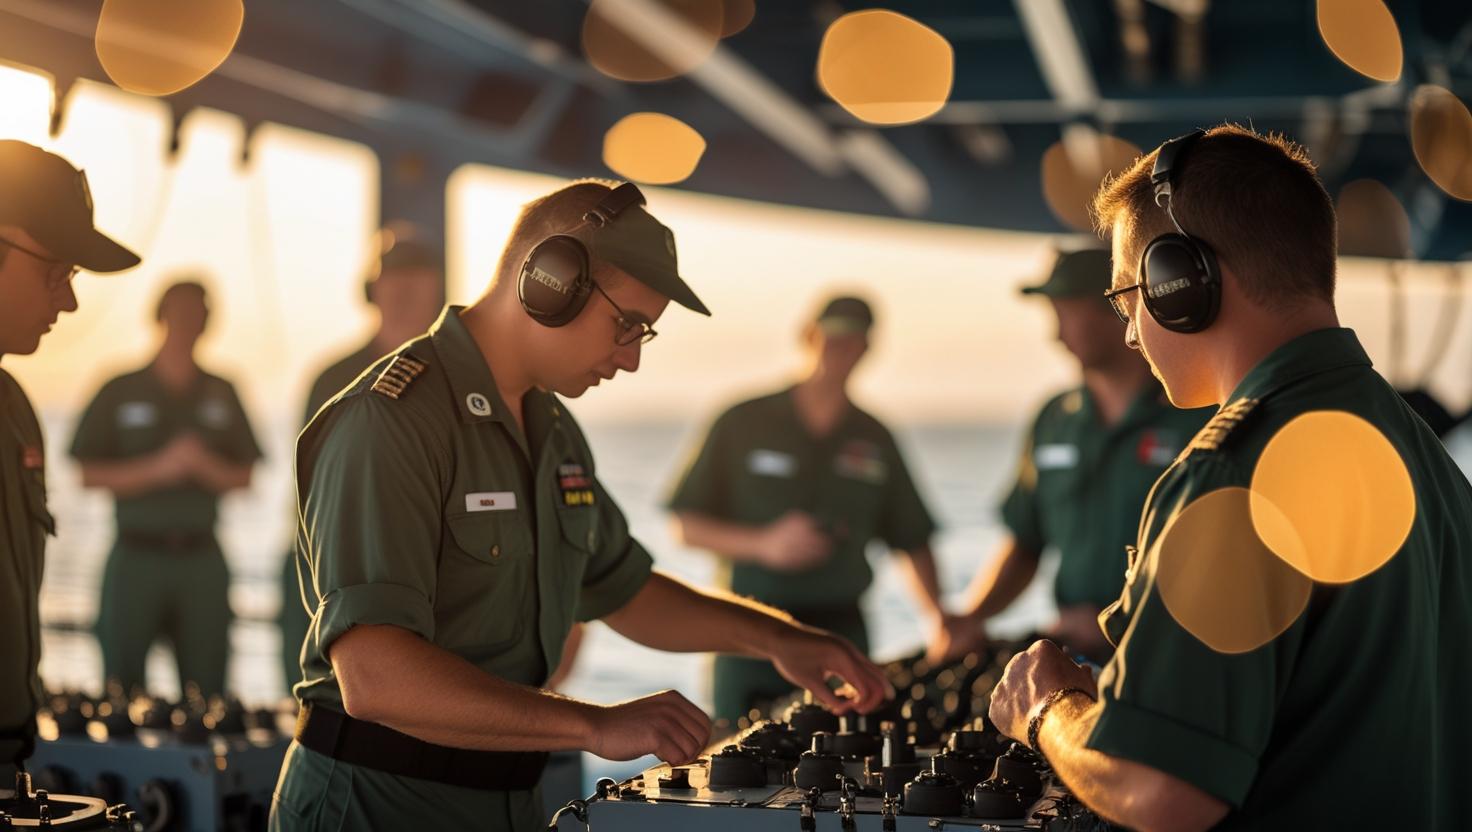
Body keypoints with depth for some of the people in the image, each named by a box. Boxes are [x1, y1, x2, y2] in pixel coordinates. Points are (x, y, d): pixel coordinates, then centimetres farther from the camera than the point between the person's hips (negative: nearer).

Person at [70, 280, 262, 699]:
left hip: (202, 558, 2)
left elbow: (244, 478, 11)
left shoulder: (221, 394, 11)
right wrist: (158, 468, -13)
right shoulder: (120, 392, 5)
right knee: (121, 685, -1)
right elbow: (89, 475, 0)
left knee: (206, 691, 1)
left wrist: (205, 465, -10)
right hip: (137, 557, -2)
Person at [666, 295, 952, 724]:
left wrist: (937, 617, -2)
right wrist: (764, 544, -14)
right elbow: (686, 527, 1)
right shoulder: (743, 424, 2)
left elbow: (913, 541, 13)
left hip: (841, 631, 2)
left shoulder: (874, 440, 10)